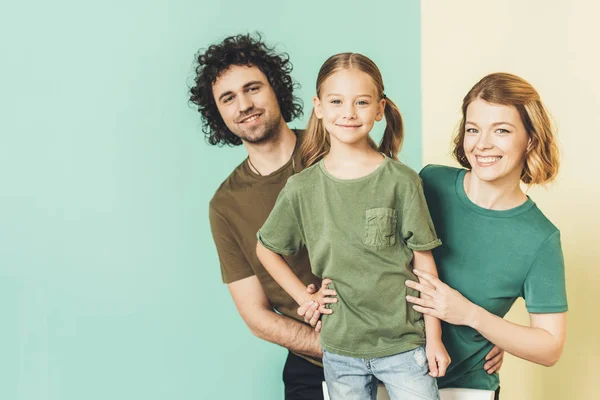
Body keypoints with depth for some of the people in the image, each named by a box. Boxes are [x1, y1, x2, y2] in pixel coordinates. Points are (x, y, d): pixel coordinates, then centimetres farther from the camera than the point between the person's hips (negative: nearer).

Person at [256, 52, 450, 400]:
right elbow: (267, 249, 11)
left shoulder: (401, 181, -8)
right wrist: (305, 297, 3)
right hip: (340, 350, 2)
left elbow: (424, 261, -4)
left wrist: (434, 339, -3)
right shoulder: (301, 189, -3)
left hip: (404, 344, -2)